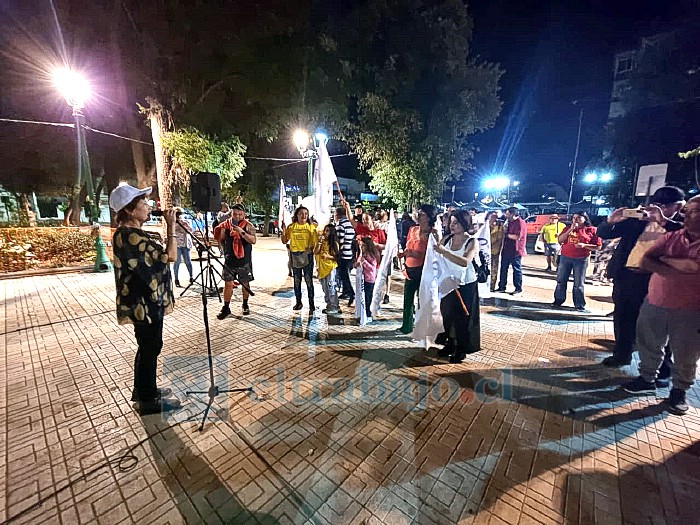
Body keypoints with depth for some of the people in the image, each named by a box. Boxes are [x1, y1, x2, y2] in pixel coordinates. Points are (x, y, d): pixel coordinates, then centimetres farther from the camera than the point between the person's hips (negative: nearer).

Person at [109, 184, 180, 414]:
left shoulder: (130, 233, 11)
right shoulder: (130, 236, -23)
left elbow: (158, 254, 17)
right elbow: (170, 256, -24)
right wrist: (171, 226, -20)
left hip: (146, 300, 11)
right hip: (145, 302, -11)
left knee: (147, 347, 21)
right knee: (150, 348, 3)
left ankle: (144, 389, 38)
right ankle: (147, 400, 21)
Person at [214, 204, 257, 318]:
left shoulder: (248, 226, -5)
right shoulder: (225, 225, 3)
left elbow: (253, 240, -19)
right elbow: (221, 241, 15)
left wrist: (242, 232, -29)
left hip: (244, 261, -2)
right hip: (229, 260, 2)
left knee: (245, 283, 10)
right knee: (228, 284, 4)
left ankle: (245, 305, 28)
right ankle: (226, 308, 14)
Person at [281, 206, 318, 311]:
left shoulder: (311, 227, 0)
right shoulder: (291, 227, 4)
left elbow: (316, 241, -1)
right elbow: (284, 241, 6)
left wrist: (311, 247, -20)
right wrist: (283, 230, -8)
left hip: (307, 255, -2)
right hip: (295, 255, 3)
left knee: (309, 280, -3)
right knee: (297, 280, 12)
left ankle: (311, 304, 5)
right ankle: (298, 302, 26)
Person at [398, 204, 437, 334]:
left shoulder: (433, 233, -8)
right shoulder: (413, 229, 10)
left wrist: (416, 254, -23)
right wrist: (403, 253, 2)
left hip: (423, 270, -6)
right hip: (410, 269, 6)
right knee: (407, 299, 13)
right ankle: (406, 326, 29)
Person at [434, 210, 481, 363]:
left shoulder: (472, 242, -13)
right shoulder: (447, 238, 1)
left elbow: (465, 261, -31)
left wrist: (444, 251, -36)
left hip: (465, 286, -4)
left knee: (462, 318, 7)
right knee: (447, 315, 12)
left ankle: (461, 350, 24)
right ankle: (450, 344, 32)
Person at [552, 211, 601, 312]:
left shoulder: (591, 230, 1)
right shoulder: (568, 228, 10)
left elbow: (598, 246, -1)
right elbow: (560, 240, -3)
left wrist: (584, 245, -16)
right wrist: (571, 229, -8)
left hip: (581, 260, -3)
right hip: (565, 257, 3)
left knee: (579, 284, 1)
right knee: (561, 280, 7)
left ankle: (580, 305, 9)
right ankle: (558, 300, 18)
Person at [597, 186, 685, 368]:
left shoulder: (683, 224, 0)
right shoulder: (636, 220, 7)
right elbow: (602, 234, 5)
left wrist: (664, 222, -27)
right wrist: (611, 221, -14)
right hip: (625, 277, 3)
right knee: (623, 320, 15)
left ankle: (662, 366, 25)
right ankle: (622, 354, 32)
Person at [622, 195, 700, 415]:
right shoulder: (672, 236, 6)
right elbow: (646, 262, -2)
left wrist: (665, 259, -9)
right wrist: (674, 271, -16)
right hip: (654, 303, 3)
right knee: (648, 346, 14)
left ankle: (679, 391, 29)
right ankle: (647, 379, 32)